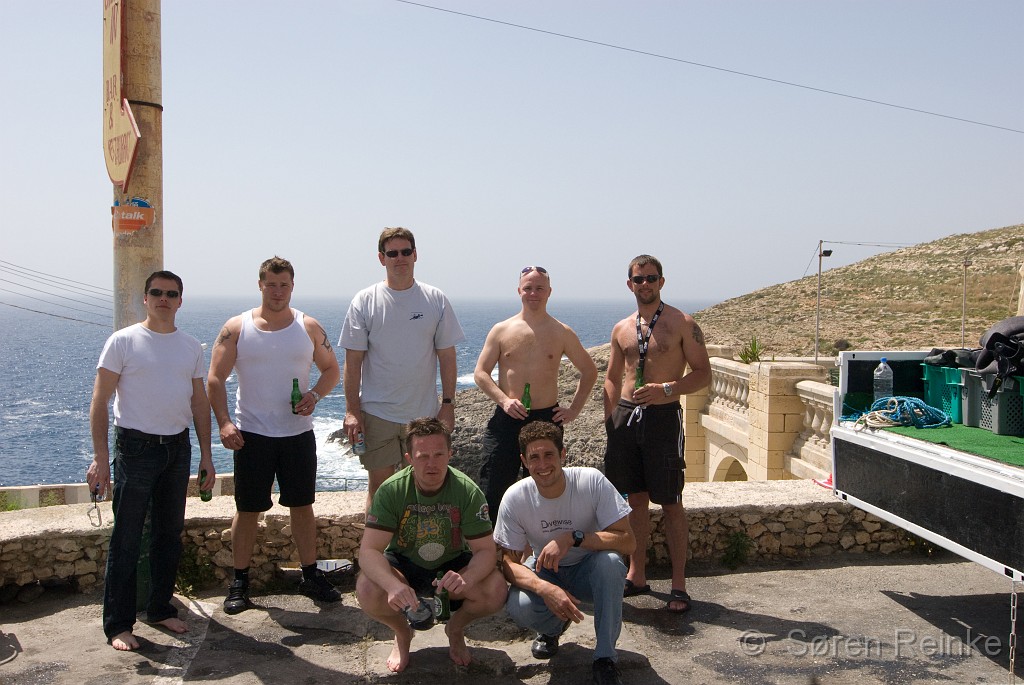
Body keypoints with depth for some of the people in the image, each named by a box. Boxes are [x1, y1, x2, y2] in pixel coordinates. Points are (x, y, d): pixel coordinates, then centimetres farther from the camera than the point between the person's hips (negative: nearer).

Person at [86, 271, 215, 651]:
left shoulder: (191, 347, 8)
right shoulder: (123, 341, -5)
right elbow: (99, 402, -7)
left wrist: (206, 455, 9)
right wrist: (100, 457, -14)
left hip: (178, 448, 5)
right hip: (135, 448, -5)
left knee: (170, 534, 13)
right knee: (126, 540, -2)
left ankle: (161, 609, 27)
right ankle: (118, 624, 7)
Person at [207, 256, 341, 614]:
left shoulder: (309, 327, 4)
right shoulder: (237, 328, -1)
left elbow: (332, 369, 11)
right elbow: (215, 379, -3)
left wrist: (315, 394, -9)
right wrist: (224, 422, -16)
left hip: (298, 433, 2)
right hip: (251, 434, -1)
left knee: (302, 506, 9)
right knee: (247, 510, 5)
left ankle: (311, 575, 22)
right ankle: (239, 582, 18)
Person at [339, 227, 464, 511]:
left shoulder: (436, 300, 2)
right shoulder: (364, 301, -1)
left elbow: (447, 357, 4)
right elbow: (353, 361, -2)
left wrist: (448, 405, -1)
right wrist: (351, 410, -8)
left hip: (425, 413, 1)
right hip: (376, 413, -1)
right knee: (379, 486, 5)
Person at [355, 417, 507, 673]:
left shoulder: (468, 491, -20)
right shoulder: (391, 491, -21)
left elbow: (485, 550, -19)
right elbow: (369, 550, -26)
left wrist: (466, 579, -43)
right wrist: (393, 585, -47)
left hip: (452, 565, 1)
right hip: (404, 565, 0)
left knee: (496, 591, -28)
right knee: (367, 590, -31)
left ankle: (455, 629, 9)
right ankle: (402, 633, 5)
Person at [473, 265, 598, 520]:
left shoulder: (562, 333, 6)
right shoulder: (501, 330, 4)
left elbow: (589, 371, 14)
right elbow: (480, 373, 3)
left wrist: (574, 408, 4)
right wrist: (503, 400, -12)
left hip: (547, 419, 1)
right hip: (507, 419, 0)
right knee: (492, 490, -4)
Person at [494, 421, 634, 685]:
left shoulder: (592, 482, -23)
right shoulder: (515, 498, -18)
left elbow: (627, 542, -25)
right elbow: (508, 562, -15)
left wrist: (572, 538, -37)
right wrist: (545, 588, -35)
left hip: (589, 571, -1)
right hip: (544, 572, 1)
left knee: (610, 562, -35)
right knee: (518, 607, -30)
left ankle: (605, 657, -16)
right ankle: (553, 627, 9)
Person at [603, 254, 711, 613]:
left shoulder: (682, 324, -1)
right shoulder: (621, 329, 13)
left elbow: (703, 373, -4)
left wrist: (666, 389, -19)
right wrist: (610, 420, 7)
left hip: (663, 416, -4)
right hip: (626, 415, 5)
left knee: (670, 503, 0)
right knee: (636, 499, 12)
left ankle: (678, 584, 9)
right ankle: (636, 575, 23)